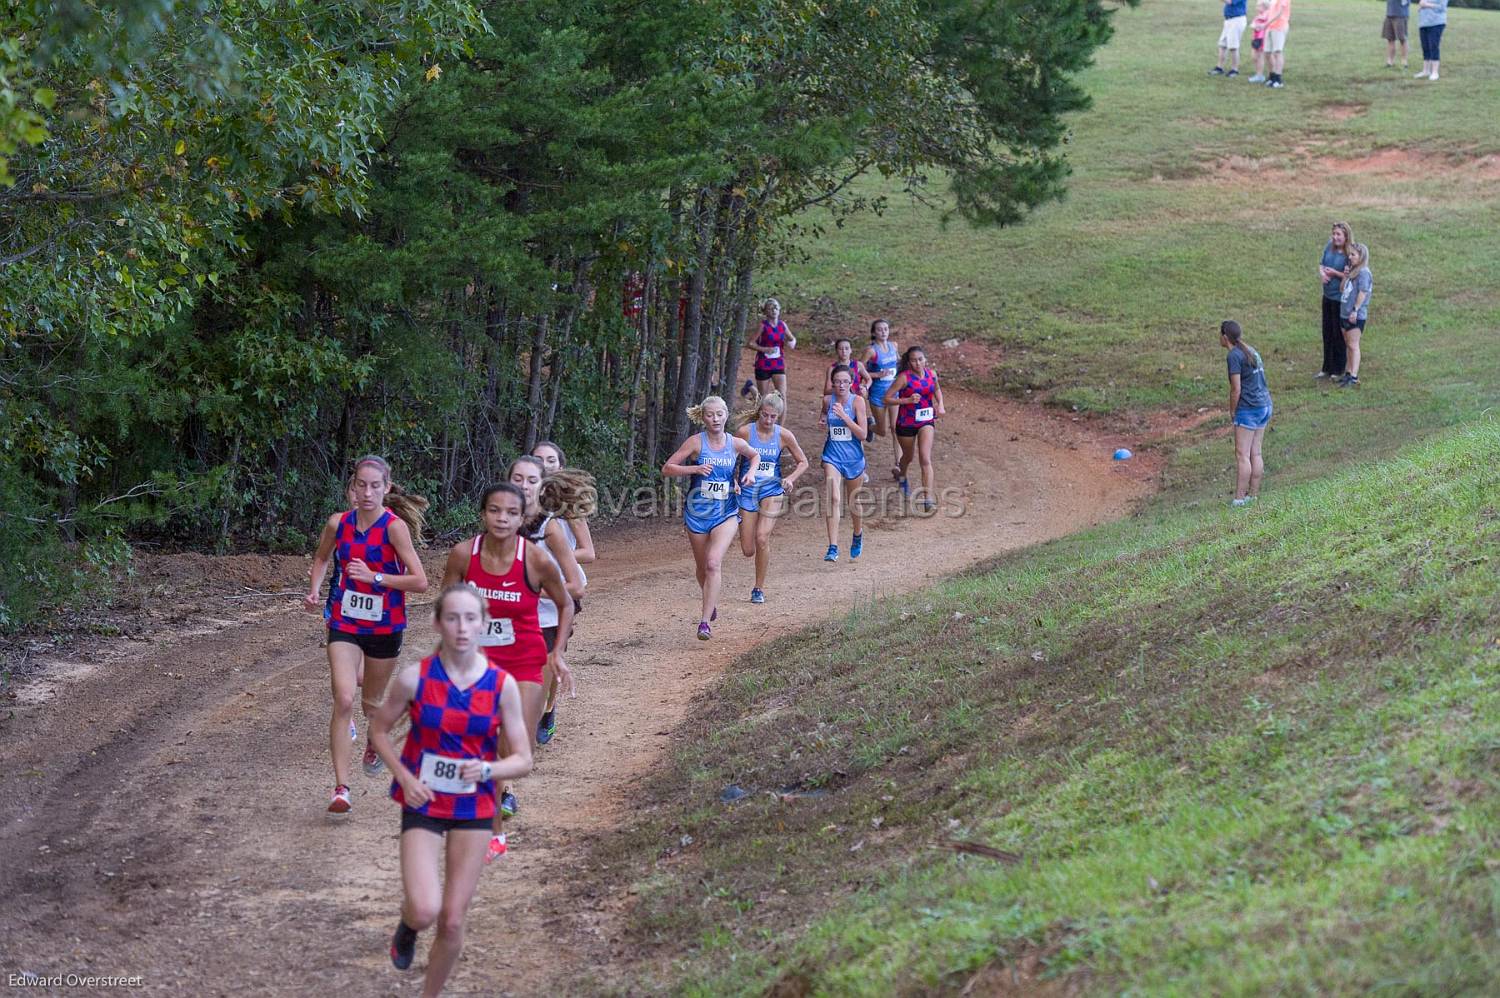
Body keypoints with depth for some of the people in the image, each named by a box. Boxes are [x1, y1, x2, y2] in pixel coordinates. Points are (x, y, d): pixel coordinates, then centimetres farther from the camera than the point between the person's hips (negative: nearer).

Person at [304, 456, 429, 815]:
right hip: (344, 623, 1)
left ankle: (374, 743, 53)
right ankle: (341, 788, -15)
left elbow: (420, 582, -18)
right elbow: (322, 558, 18)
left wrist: (374, 576, -26)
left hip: (385, 626, -1)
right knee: (344, 700, -15)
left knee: (372, 702, 17)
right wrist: (314, 591, 1)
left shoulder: (395, 527, -16)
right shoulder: (338, 523, -5)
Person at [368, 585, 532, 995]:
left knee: (452, 922, 3)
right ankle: (407, 924, 21)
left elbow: (523, 760, -2)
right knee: (425, 910, -17)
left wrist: (487, 769, -22)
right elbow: (379, 730, 4)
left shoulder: (502, 685, -8)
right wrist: (404, 778, -9)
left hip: (474, 809, 1)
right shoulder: (415, 678, -11)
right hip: (423, 804, -1)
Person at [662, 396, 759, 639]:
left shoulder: (736, 444, 1)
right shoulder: (696, 442, -6)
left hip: (726, 512, -1)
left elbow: (755, 456, 24)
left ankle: (705, 622, -20)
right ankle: (711, 605, 44)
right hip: (697, 512, 1)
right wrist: (695, 468, -20)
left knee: (713, 563, -19)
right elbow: (667, 468, -7)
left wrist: (751, 472, 4)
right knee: (702, 567, 14)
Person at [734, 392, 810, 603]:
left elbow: (803, 462, 7)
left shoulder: (784, 435, -4)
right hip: (748, 491, 0)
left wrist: (790, 479, -9)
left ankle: (759, 588, -5)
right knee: (748, 551, 0)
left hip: (772, 491, 0)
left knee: (762, 538, -21)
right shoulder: (745, 432, -8)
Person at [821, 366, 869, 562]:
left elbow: (863, 434, -16)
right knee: (833, 498, -17)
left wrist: (844, 416, -22)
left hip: (854, 458, -1)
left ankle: (858, 535, 46)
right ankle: (833, 548, -21)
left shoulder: (857, 401, -9)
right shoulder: (828, 401, 0)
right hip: (832, 456, 1)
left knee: (853, 502, 15)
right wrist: (823, 424, 5)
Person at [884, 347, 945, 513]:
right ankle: (901, 474, 57)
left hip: (926, 421, 1)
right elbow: (887, 399, -17)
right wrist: (907, 400, -28)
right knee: (908, 456, 21)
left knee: (925, 459, -14)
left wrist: (940, 405, 2)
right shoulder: (904, 377, -17)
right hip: (906, 423, -1)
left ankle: (928, 498, -17)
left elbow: (937, 389, 19)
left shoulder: (931, 374, -4)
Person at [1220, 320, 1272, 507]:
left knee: (1242, 455, -4)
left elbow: (1236, 389, -17)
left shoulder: (1234, 356, -14)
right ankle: (1253, 494, 15)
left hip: (1248, 408, -9)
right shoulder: (1251, 351, 12)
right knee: (1255, 453, 12)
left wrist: (1233, 411, -3)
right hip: (1265, 404, 9)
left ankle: (1240, 497, -3)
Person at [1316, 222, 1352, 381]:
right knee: (1327, 333, 15)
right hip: (1328, 295, 7)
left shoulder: (1350, 254, -19)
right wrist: (1322, 273, -9)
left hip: (1340, 298, -7)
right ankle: (1327, 368, 27)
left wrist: (1335, 273, -22)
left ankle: (1338, 370, 18)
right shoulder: (1329, 247, 0)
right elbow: (1321, 264, 11)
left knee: (1338, 334, 5)